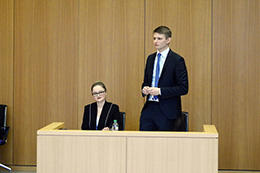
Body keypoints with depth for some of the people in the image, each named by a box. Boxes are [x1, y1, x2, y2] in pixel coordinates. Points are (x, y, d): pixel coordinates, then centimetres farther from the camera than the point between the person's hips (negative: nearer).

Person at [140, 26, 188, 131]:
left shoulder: (177, 60, -7)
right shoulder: (150, 58, 13)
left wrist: (160, 91, -18)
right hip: (149, 108, 5)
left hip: (167, 112, -5)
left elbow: (183, 88, -11)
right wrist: (144, 89, -1)